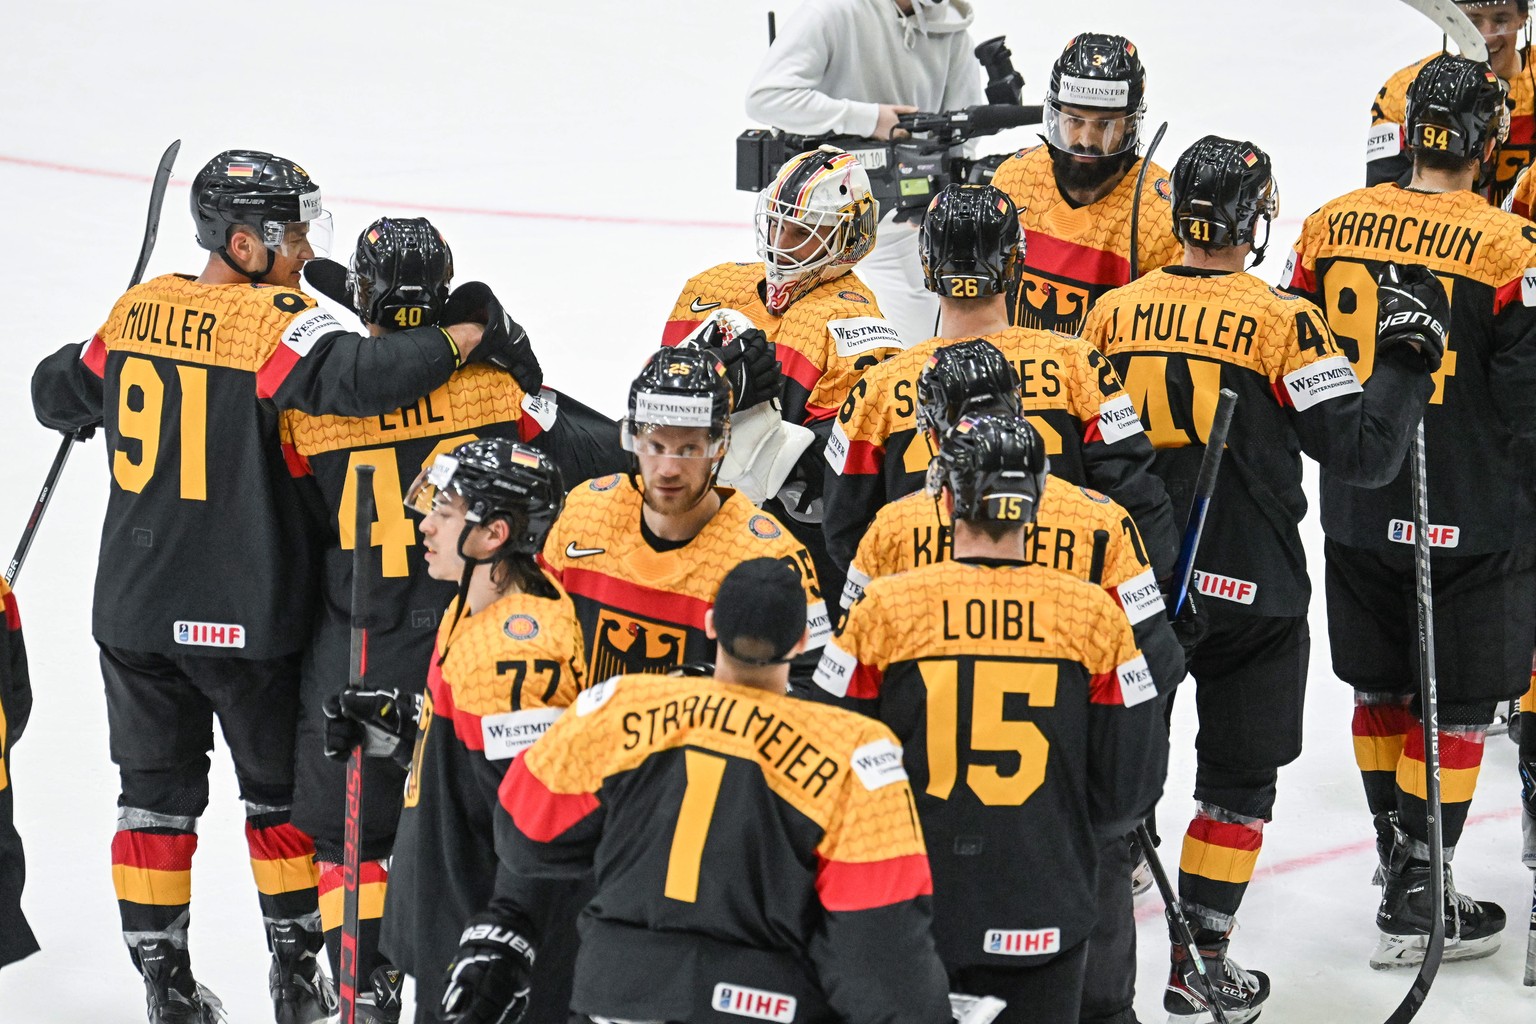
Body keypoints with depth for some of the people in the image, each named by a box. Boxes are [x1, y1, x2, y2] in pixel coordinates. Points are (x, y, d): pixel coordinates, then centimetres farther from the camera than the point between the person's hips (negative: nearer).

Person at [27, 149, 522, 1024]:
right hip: (244, 615, -5)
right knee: (283, 787, 14)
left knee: (158, 792, 14)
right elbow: (361, 376, -34)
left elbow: (60, 395, 17)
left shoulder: (138, 310, 3)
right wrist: (469, 337, -24)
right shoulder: (273, 323, -16)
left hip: (134, 607, 5)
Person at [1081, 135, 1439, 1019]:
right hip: (1248, 594, -4)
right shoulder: (1281, 323, -14)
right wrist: (1406, 362, -2)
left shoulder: (1115, 314, -1)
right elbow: (1362, 452, -14)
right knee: (1238, 782, 9)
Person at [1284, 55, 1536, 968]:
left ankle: (1399, 849, 36)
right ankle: (1417, 901, 4)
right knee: (1455, 708, 4)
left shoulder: (1331, 228, -2)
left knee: (1381, 687, 21)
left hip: (1357, 509, 5)